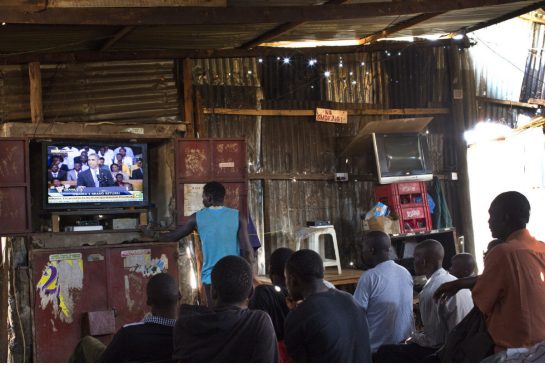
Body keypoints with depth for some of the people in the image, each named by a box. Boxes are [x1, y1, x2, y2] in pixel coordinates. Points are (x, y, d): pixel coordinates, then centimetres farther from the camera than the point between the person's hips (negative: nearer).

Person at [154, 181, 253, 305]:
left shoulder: (197, 218, 2)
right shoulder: (237, 216, -1)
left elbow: (174, 236, 16)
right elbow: (247, 250, -5)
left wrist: (154, 235, 35)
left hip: (211, 277, 1)